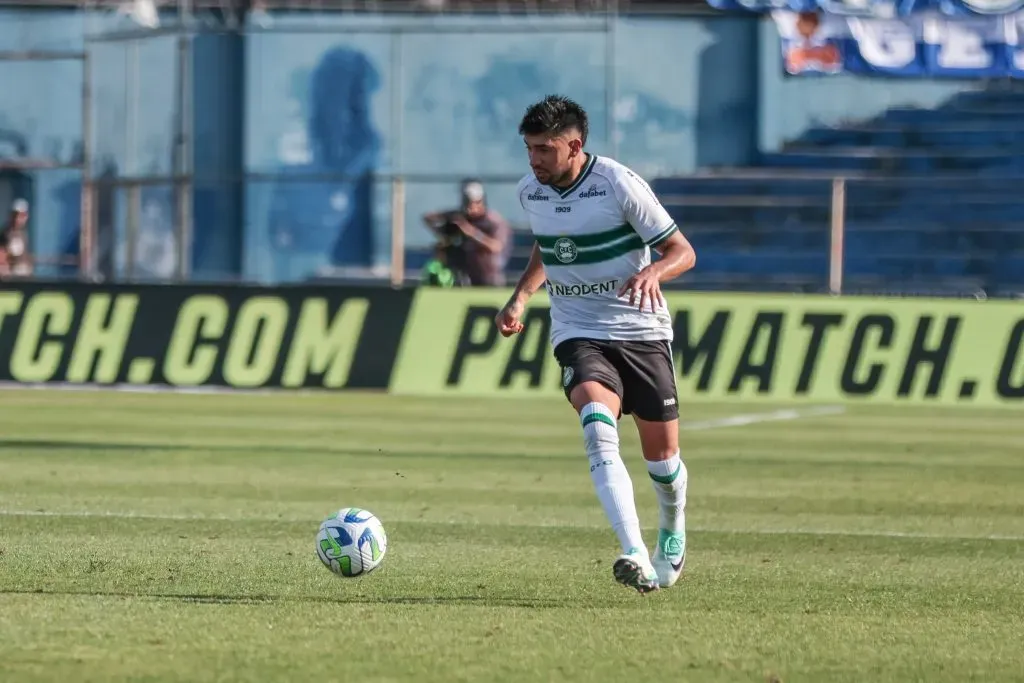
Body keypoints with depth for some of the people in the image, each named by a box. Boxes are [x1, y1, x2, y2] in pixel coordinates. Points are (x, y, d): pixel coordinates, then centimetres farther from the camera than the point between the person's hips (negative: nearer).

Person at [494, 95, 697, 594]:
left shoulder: (619, 185, -14)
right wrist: (521, 296, 8)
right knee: (599, 431, -27)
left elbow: (683, 252, -10)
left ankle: (672, 531, 41)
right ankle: (636, 557, -38)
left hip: (642, 330, -2)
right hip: (579, 333, 2)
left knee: (661, 455, 6)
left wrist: (652, 272, -32)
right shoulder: (530, 193, 1)